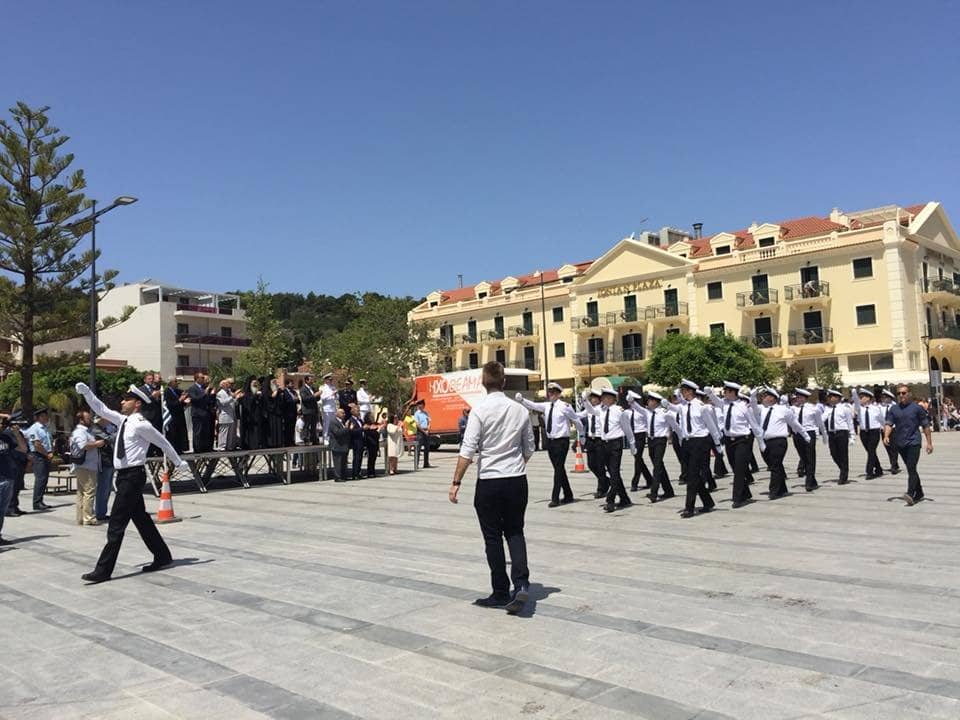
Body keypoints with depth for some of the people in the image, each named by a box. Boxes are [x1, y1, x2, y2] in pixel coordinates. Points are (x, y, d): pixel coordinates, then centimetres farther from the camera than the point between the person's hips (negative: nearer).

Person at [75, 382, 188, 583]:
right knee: (141, 519, 16)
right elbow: (101, 409, 15)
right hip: (124, 475, 9)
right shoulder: (123, 420, 11)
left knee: (116, 523, -6)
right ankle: (162, 556, 28)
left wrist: (178, 462, 8)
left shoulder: (141, 425, -12)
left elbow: (163, 442, -3)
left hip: (133, 476, -9)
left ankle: (103, 570, -1)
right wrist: (86, 392, 1)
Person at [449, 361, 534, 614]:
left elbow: (468, 450, -14)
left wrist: (456, 482, -9)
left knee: (493, 537, 9)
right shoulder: (520, 410, 2)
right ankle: (521, 584, -1)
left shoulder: (480, 409, -10)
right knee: (515, 532, 16)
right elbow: (529, 449, 11)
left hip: (489, 481, -3)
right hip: (517, 480, 4)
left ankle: (501, 593, 17)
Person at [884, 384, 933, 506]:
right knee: (911, 469, 14)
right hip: (900, 444, 4)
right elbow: (888, 424, 3)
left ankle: (910, 494, -23)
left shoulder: (917, 408, -2)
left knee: (911, 469, -15)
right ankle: (919, 493, 26)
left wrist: (929, 442, -2)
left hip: (913, 442, -4)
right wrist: (886, 436, -16)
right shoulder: (894, 409, 7)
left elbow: (925, 426, 1)